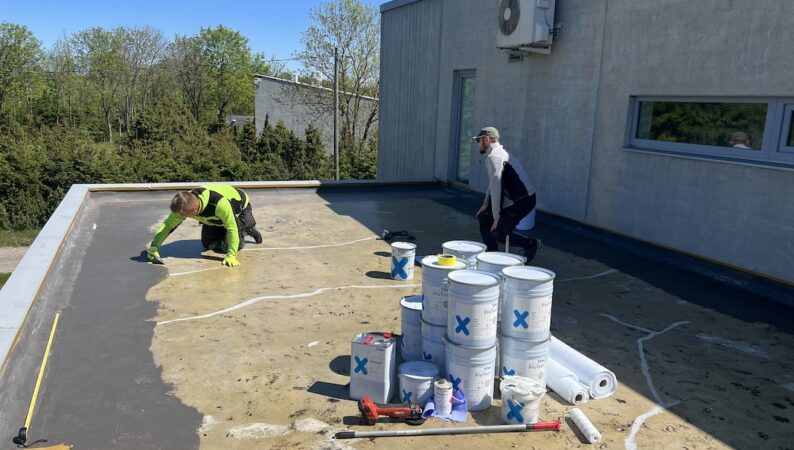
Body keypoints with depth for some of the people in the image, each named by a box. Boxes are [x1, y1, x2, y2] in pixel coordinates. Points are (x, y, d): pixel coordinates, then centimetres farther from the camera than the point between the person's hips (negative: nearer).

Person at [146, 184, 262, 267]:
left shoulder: (219, 203, -49)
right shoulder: (184, 205, -30)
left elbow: (232, 228, -45)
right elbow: (167, 225, -21)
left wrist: (231, 256, -49)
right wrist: (154, 246, -32)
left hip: (240, 206, -6)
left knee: (233, 245, -17)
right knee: (208, 244, 2)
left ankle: (247, 228, 13)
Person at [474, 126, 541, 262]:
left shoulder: (493, 157, -18)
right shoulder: (499, 153, 15)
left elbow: (495, 187, -21)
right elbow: (494, 184, 21)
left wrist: (496, 217, -18)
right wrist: (486, 203, 16)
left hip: (522, 201, -10)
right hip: (515, 199, 10)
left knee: (497, 233, -6)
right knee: (483, 216, 15)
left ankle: (532, 244, 9)